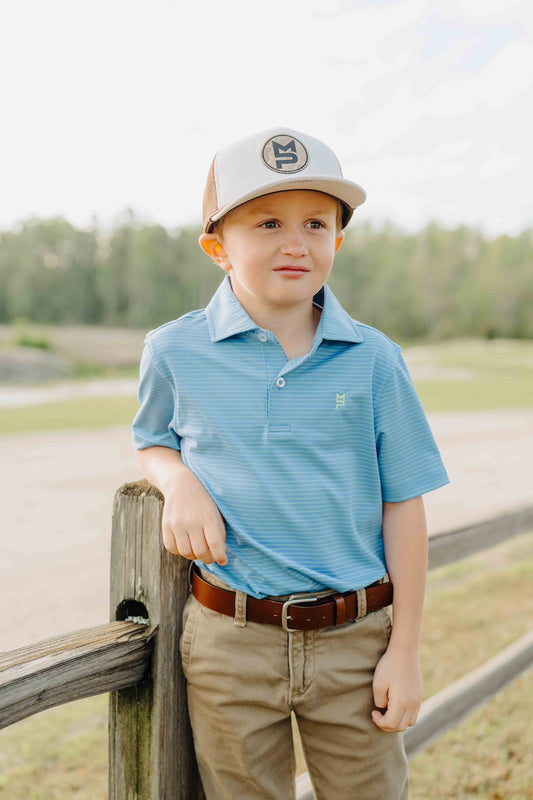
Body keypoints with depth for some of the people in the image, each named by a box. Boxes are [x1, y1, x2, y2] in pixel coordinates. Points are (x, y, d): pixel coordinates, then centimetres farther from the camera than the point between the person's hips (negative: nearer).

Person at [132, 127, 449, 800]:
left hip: (355, 640, 0)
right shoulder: (176, 352, -4)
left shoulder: (373, 359, -4)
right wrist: (178, 482, -9)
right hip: (230, 642, 0)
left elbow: (402, 507, -1)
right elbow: (152, 441, 15)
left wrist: (405, 651, -1)